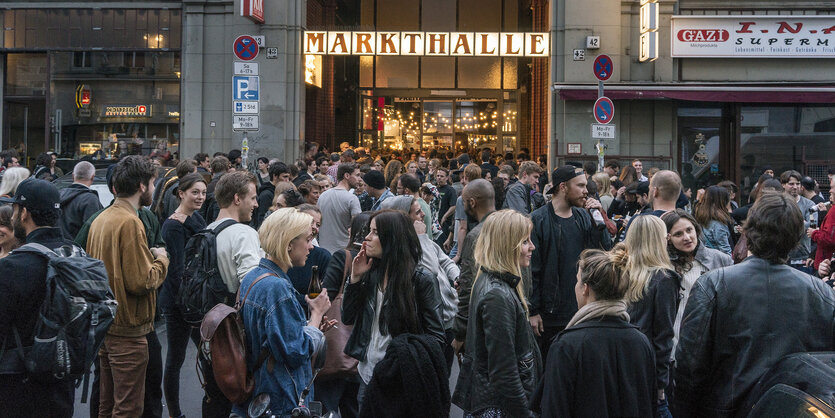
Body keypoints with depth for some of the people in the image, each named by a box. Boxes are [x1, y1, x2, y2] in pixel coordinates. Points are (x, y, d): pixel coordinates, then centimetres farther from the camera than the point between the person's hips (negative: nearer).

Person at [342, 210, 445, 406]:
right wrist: (356, 278, -2)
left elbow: (435, 337, -9)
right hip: (368, 375, 5)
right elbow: (347, 318, 8)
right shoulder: (371, 274, 5)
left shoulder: (422, 281, -10)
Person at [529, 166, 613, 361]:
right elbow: (531, 269, -10)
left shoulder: (583, 217, 7)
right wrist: (533, 311, -12)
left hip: (581, 309, 5)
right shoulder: (537, 220, -10)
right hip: (550, 314, -5)